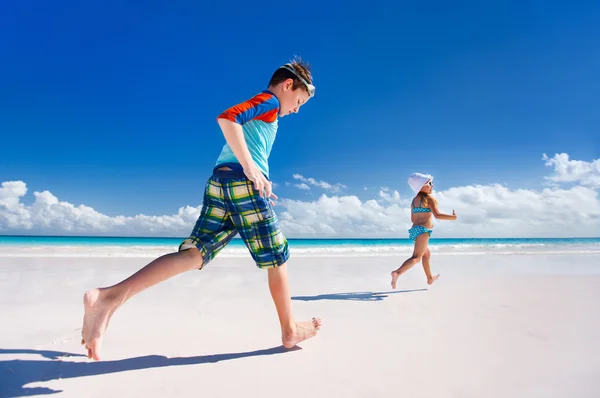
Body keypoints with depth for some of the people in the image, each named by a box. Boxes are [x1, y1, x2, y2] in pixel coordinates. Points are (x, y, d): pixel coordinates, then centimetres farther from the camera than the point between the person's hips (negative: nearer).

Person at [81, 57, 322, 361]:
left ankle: (109, 297, -17)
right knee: (276, 258, 5)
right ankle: (290, 331, 18)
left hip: (218, 181, 8)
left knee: (193, 253, -3)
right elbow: (227, 118, -16)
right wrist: (250, 167, -20)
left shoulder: (252, 109, 30)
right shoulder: (269, 101, 2)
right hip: (243, 182, -8)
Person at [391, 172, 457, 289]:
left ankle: (430, 278, 40)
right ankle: (397, 272, -35)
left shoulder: (414, 200, 15)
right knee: (417, 257, -15)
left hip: (414, 229, 9)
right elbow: (437, 215, -15)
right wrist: (453, 217, -3)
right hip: (423, 230, -9)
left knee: (426, 255, 26)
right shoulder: (429, 198, -6)